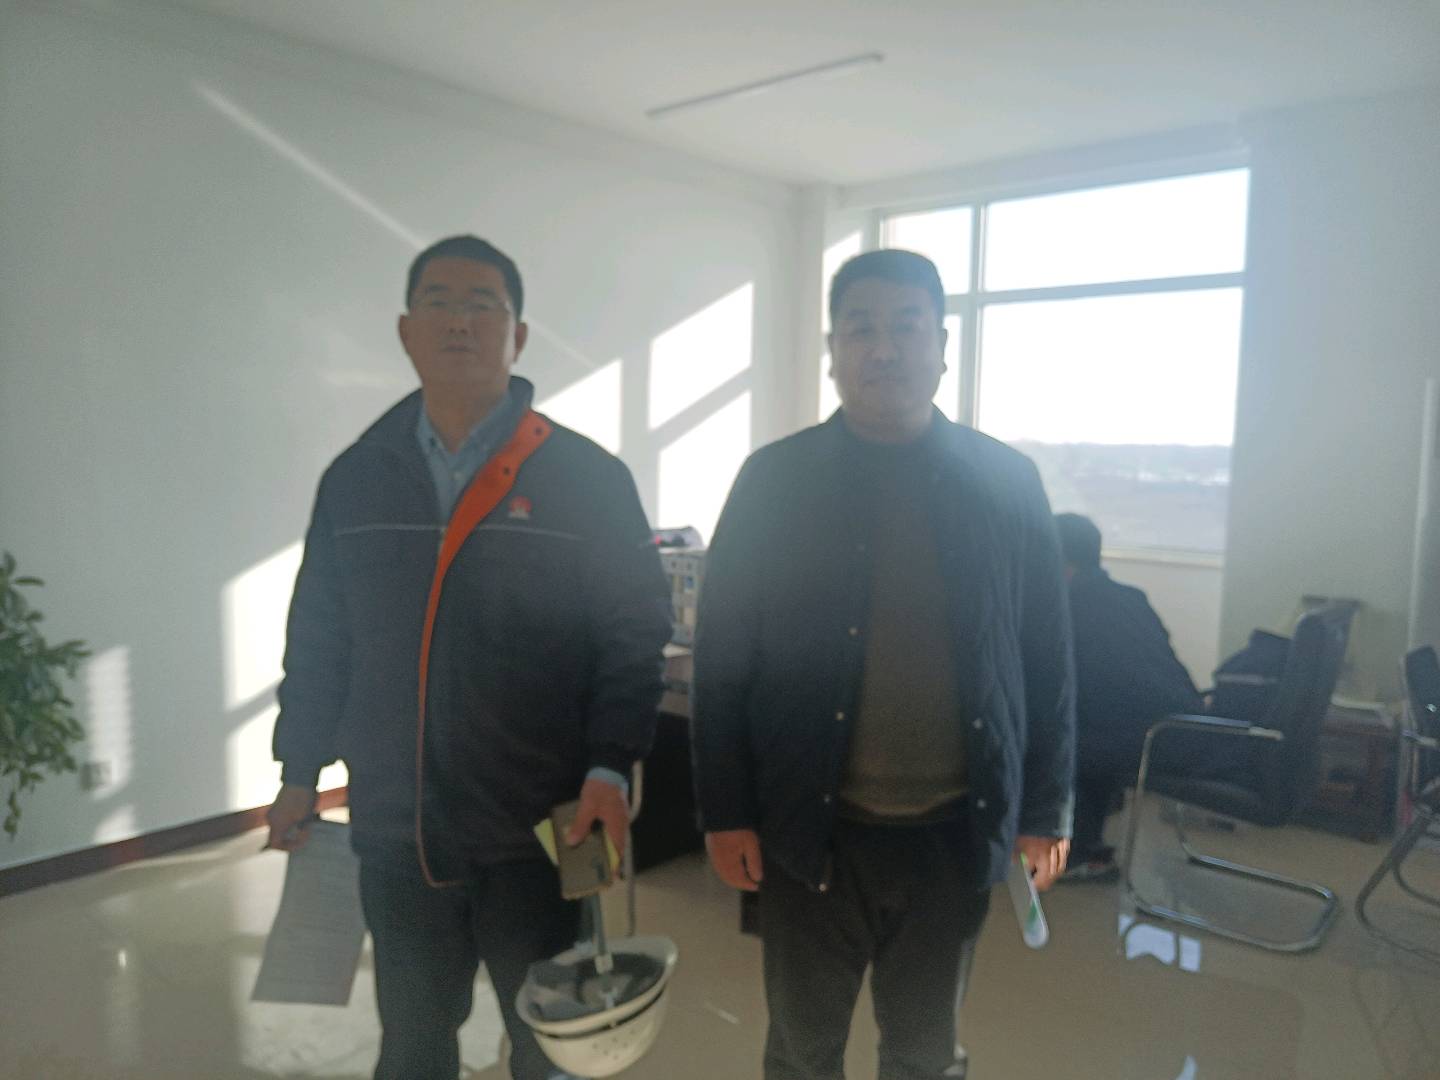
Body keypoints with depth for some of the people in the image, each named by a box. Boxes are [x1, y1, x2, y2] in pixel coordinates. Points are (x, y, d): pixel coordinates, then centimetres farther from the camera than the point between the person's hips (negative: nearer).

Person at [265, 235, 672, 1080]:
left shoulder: (587, 479, -8)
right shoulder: (356, 479, 4)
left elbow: (635, 632, -7)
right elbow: (319, 638, 9)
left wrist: (609, 766, -16)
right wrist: (300, 772, 10)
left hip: (541, 827, -3)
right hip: (394, 827, 3)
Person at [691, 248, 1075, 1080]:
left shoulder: (1009, 482, -1)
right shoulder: (774, 480, -5)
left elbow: (1048, 660, 3)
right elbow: (722, 660, -3)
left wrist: (1046, 811, 3)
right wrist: (726, 813, -5)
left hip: (956, 833, 1)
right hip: (812, 830, -1)